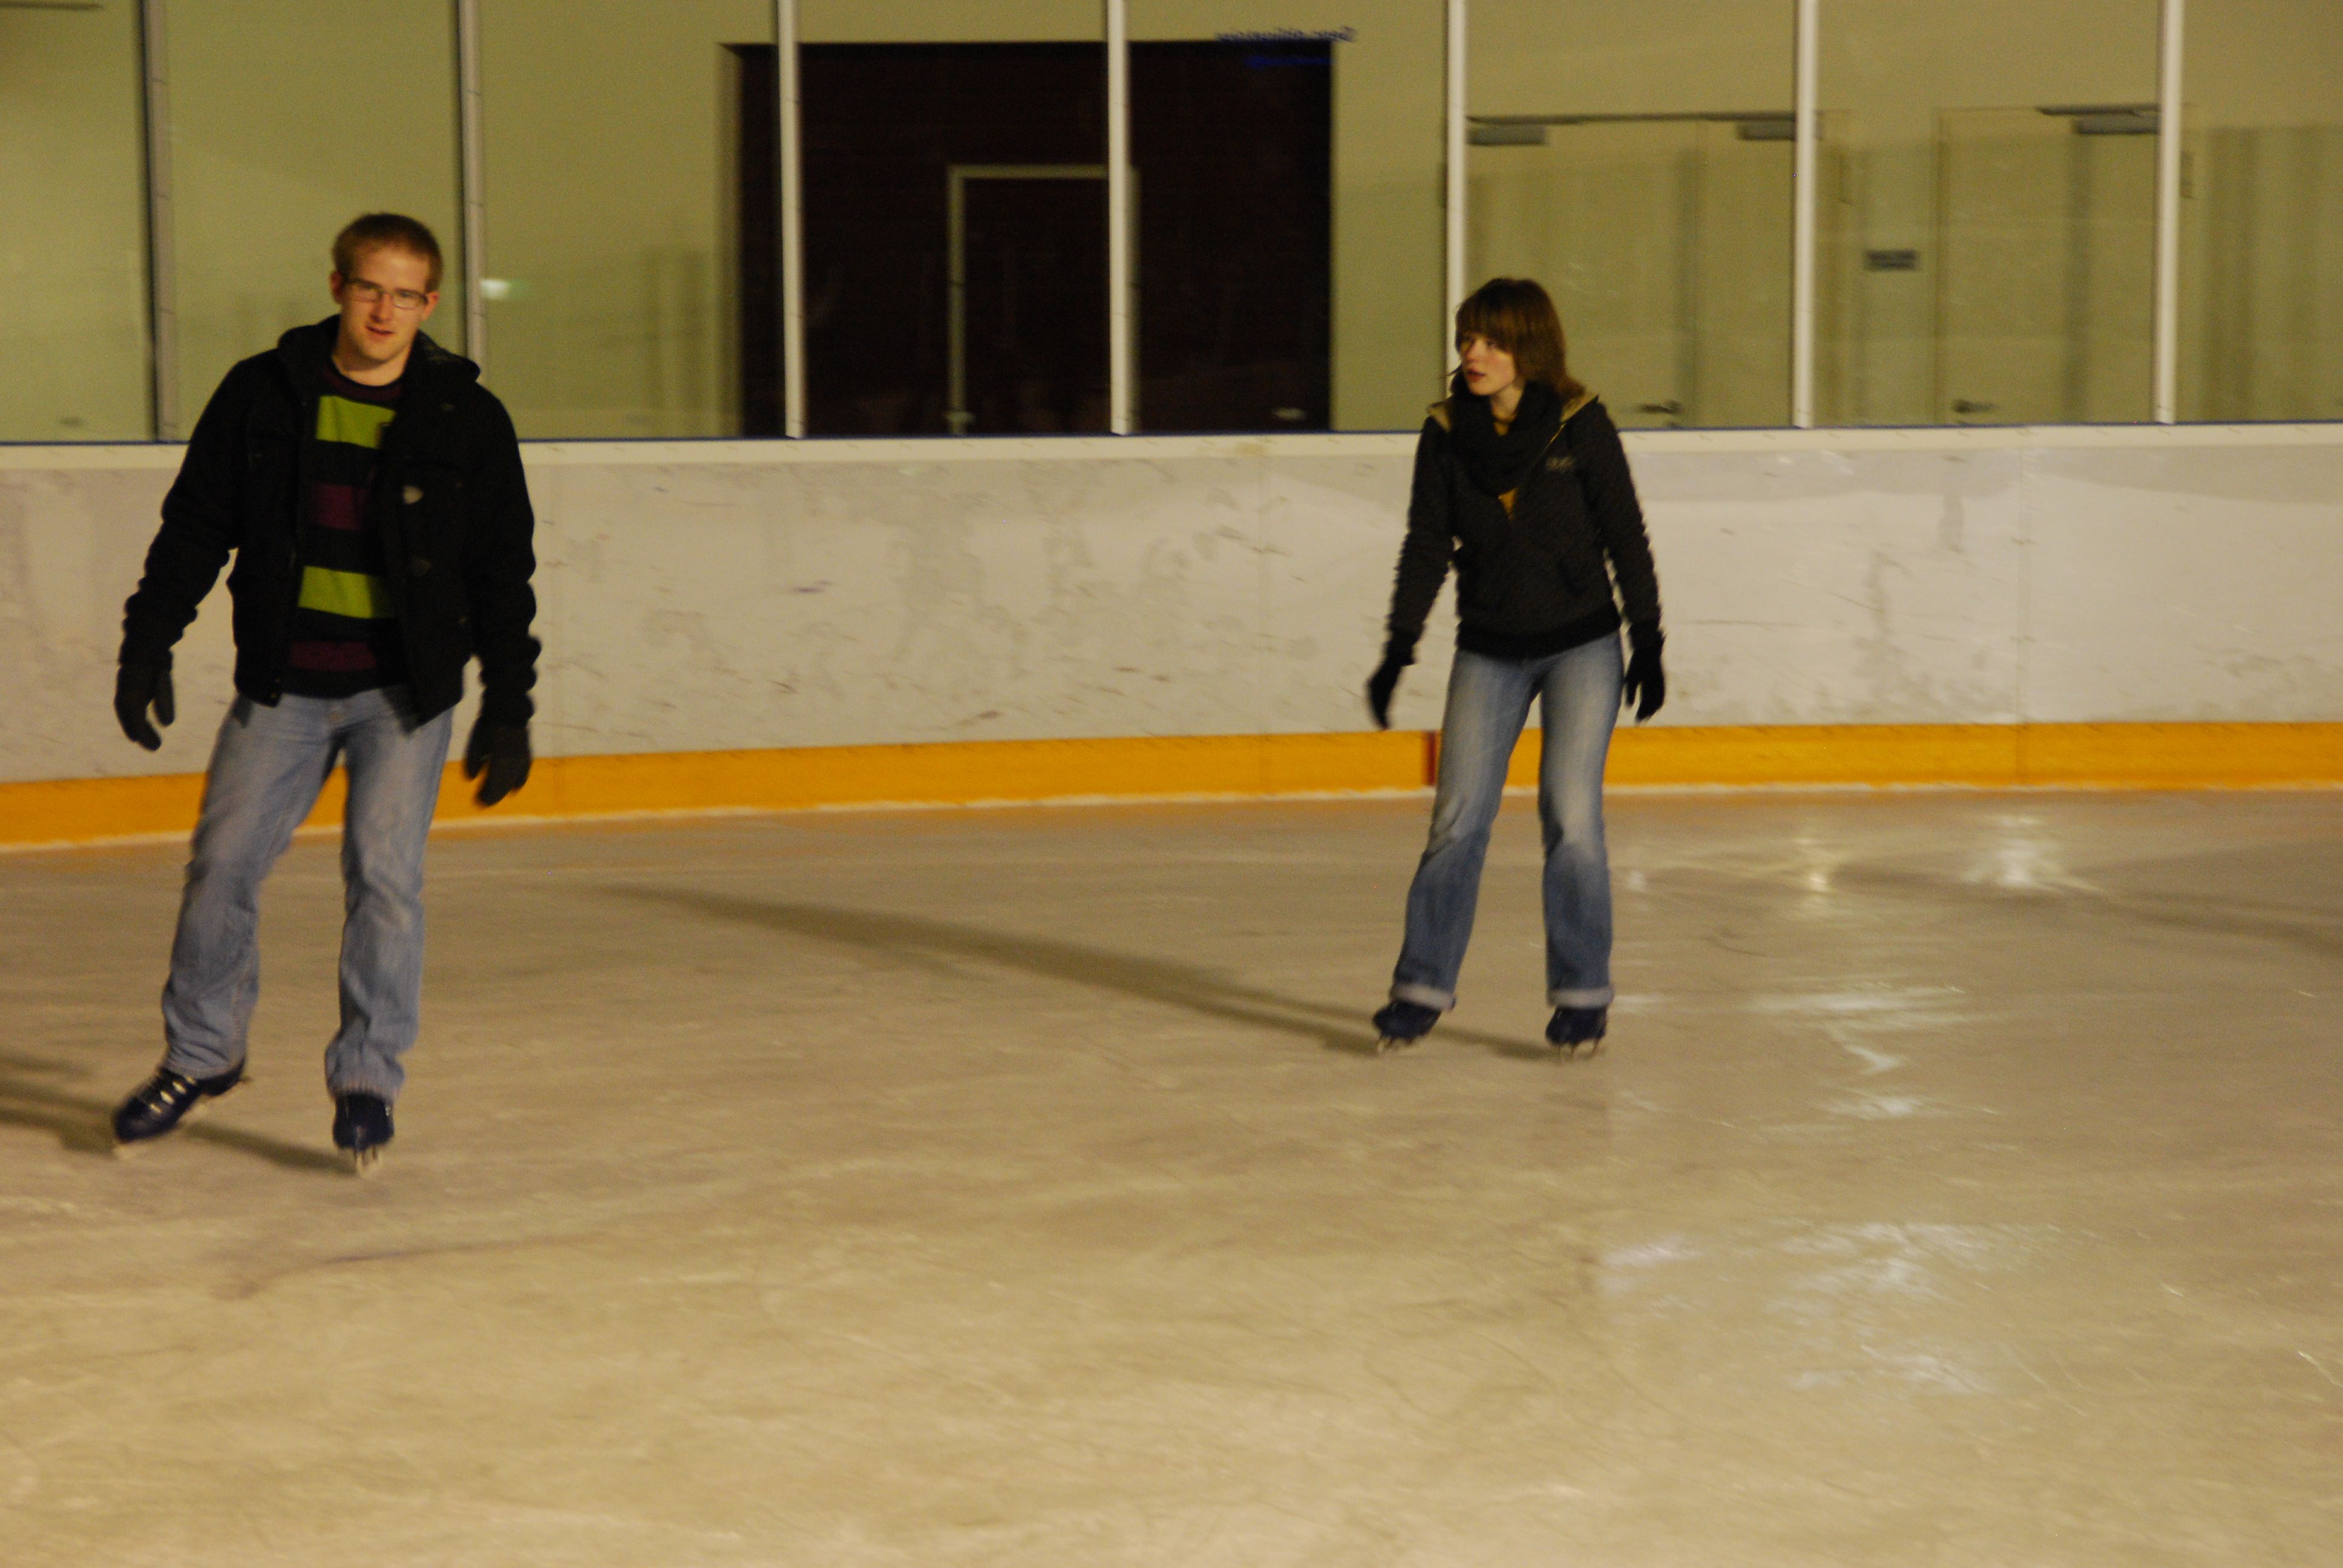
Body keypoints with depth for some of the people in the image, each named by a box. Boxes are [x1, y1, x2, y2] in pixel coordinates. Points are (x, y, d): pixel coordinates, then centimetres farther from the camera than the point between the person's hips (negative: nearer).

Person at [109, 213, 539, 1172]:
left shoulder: (466, 419, -3)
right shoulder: (264, 394, -1)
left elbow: (503, 575, 2)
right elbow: (196, 528, 7)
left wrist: (509, 708, 0)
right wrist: (148, 645, 2)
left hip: (406, 689, -2)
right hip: (284, 683, 2)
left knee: (383, 870, -11)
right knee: (223, 862, 2)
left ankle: (367, 1076, 5)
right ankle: (199, 1057, 23)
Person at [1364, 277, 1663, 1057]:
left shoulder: (1581, 425, -10)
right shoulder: (1446, 433, -3)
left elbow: (1626, 538, -4)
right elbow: (1427, 545, 2)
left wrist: (1648, 643, -4)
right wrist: (1399, 648, -2)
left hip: (1581, 646, -2)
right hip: (1488, 650, 3)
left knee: (1570, 816, -8)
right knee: (1457, 818, -1)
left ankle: (1583, 993, 5)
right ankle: (1423, 985, 11)